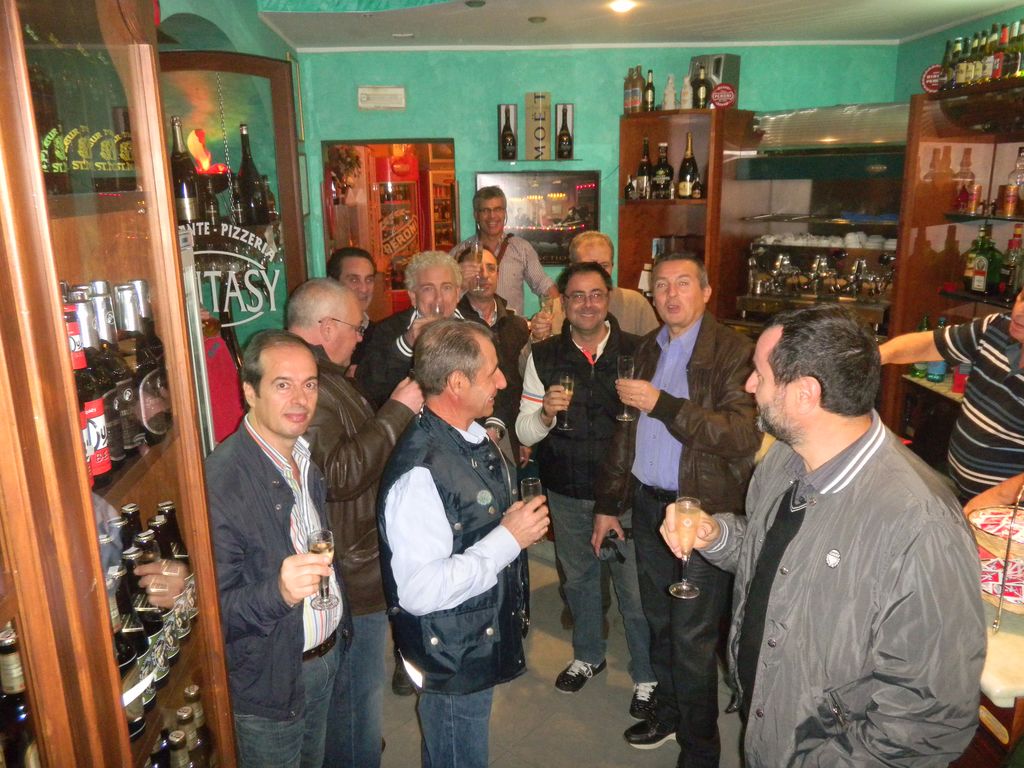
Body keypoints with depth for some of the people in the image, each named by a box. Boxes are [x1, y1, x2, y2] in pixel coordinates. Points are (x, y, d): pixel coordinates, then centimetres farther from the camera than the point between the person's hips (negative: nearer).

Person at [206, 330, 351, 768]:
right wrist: (279, 592, -40)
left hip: (327, 654, 7)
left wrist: (341, 627, 8)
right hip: (269, 678, -6)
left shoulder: (309, 453, -3)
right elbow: (217, 608, -24)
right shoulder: (221, 481, -27)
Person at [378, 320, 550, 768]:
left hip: (487, 642, 8)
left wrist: (522, 524, 1)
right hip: (452, 659, -8)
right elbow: (419, 591, -32)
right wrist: (509, 538, -27)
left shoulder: (476, 437, 0)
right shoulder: (419, 471, -30)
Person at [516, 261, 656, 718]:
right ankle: (587, 656, 46)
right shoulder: (543, 357, -3)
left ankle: (646, 675, 29)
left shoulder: (635, 352, -7)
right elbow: (524, 433, -3)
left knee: (635, 587, 5)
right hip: (567, 494, 3)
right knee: (578, 579, 21)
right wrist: (545, 412, -23)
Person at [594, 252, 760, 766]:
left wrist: (663, 404, -28)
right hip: (648, 505, 6)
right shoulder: (647, 349, 9)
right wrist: (610, 502, 15)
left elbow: (744, 435, -23)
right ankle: (667, 714, 41)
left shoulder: (731, 351, -12)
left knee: (692, 640, 4)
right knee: (659, 623, 20)